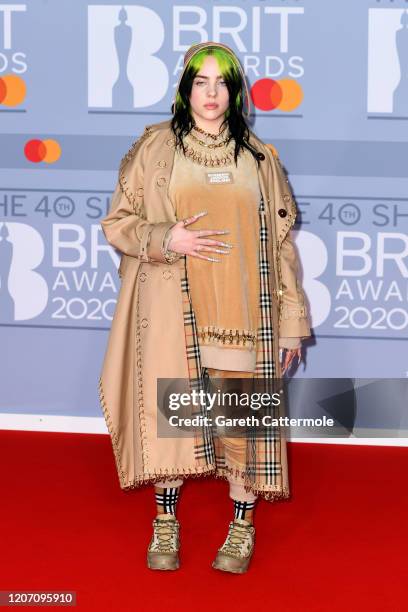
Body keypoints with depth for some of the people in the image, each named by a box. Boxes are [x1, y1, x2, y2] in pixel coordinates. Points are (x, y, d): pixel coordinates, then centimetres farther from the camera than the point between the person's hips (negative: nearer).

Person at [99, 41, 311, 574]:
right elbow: (117, 223, 5)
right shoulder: (155, 146, 4)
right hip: (172, 308, -1)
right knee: (169, 408, 2)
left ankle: (242, 527, 16)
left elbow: (282, 243, 8)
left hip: (241, 310, 1)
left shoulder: (259, 157, 8)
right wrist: (168, 239, -14)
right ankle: (166, 523, 19)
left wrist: (292, 322, 3)